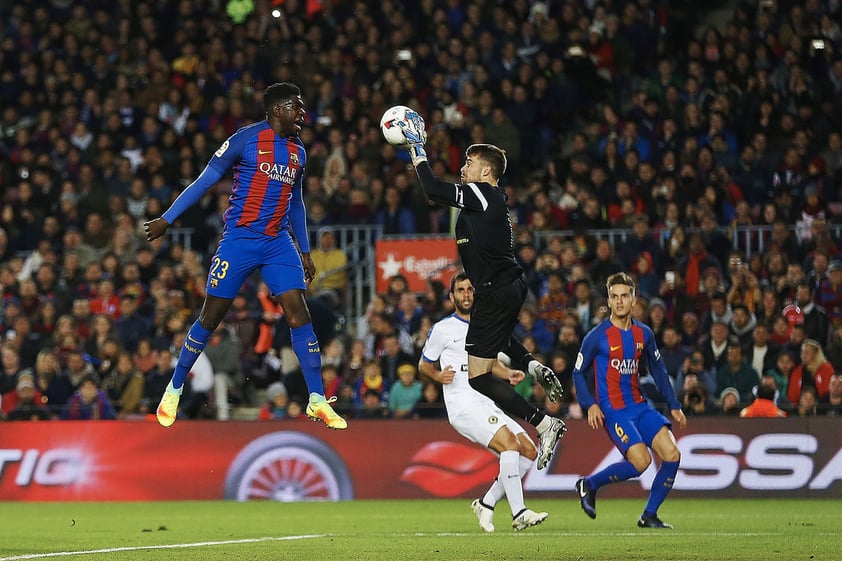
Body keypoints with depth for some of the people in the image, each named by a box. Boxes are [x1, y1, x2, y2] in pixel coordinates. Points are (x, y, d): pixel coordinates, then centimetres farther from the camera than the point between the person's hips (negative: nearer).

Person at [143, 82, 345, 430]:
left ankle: (318, 401, -8)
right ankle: (174, 390, 17)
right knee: (211, 316, 1)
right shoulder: (246, 139, -5)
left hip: (278, 244, 5)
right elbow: (205, 180, -3)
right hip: (240, 240, -4)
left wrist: (305, 251, 24)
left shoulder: (298, 152, 13)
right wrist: (167, 219, -4)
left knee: (298, 313, -8)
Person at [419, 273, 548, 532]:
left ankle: (486, 504, 7)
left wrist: (509, 373, 12)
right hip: (463, 405, -8)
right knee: (510, 444, -25)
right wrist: (439, 375, -13)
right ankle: (519, 513, -26)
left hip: (486, 404, 8)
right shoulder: (443, 329, 1)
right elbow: (424, 365, 9)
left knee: (529, 452, 0)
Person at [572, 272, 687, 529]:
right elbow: (578, 372, 0)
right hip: (612, 409, -6)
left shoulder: (644, 334, 8)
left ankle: (649, 515, 4)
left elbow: (658, 371, 18)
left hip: (639, 406, 6)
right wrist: (590, 405, -14)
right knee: (640, 461, -21)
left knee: (671, 455, -9)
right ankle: (588, 484, 2)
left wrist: (674, 406, 13)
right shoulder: (597, 336, -7)